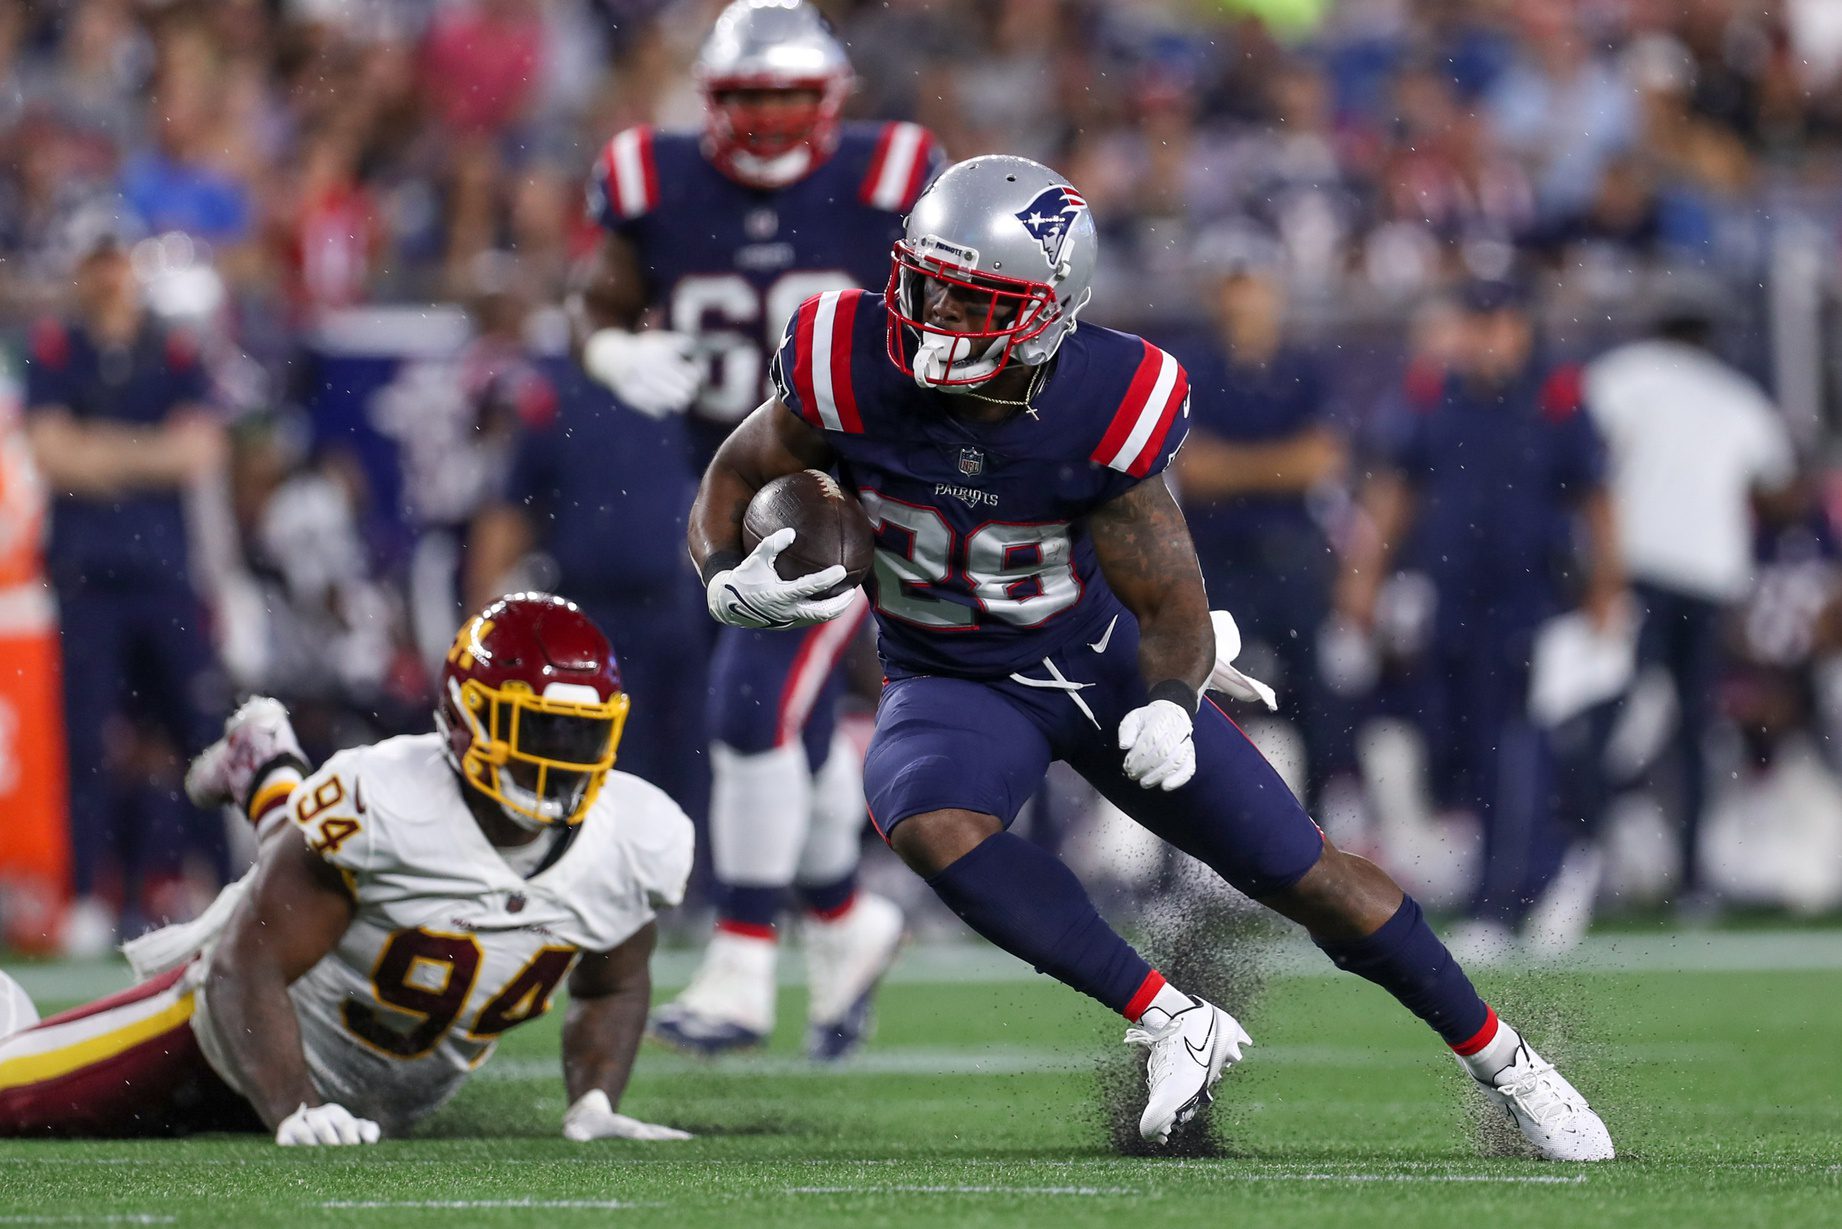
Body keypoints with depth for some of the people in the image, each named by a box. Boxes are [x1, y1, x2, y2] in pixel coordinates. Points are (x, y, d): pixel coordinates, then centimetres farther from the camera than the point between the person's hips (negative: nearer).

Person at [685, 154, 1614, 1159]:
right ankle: (1172, 1024, -26)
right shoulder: (855, 372, -22)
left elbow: (1172, 608, -15)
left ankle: (1504, 1063, 20)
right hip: (953, 687, 0)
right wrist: (730, 583, -28)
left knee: (1307, 877, -1)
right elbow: (729, 482, -6)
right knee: (932, 829, -35)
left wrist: (1169, 706, -36)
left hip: (1101, 662, 0)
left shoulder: (1103, 410, -23)